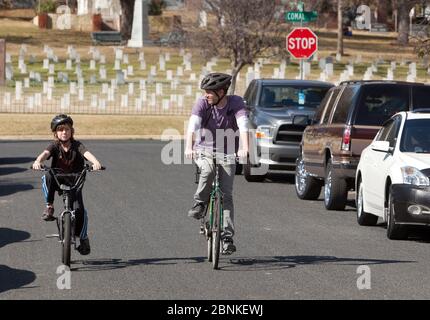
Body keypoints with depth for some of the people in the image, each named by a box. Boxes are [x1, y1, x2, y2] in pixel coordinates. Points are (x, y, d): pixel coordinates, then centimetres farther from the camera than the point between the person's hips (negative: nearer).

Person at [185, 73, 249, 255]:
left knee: (226, 195, -8)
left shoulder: (236, 103, -13)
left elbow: (243, 125, -27)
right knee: (208, 171, -34)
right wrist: (188, 147, -43)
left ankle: (227, 238, -6)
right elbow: (193, 125, -26)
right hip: (204, 152, 0)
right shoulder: (202, 104, -12)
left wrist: (244, 148, -43)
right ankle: (200, 203, -10)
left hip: (227, 154, 0)